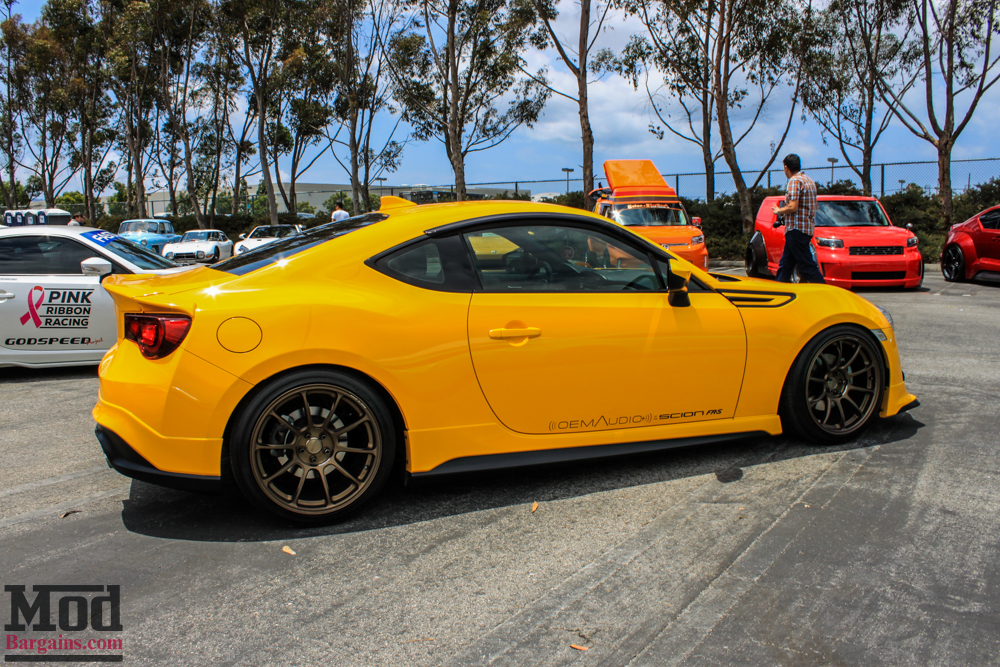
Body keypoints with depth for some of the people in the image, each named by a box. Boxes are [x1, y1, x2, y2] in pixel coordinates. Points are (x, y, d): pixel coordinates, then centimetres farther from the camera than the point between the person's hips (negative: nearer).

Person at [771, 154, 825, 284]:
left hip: (797, 228, -10)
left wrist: (778, 210, -3)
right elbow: (814, 206, 23)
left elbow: (792, 207, -22)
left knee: (807, 266, -8)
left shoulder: (795, 181, -12)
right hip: (808, 228, 10)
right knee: (785, 265, 12)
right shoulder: (809, 180, 18)